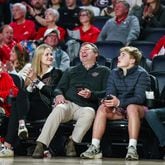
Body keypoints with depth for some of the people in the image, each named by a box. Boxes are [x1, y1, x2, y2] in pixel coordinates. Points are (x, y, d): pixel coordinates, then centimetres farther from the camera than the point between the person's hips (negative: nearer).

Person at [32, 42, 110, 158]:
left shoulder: (103, 71, 20)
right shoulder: (71, 71, 31)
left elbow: (106, 92, 7)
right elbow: (60, 88, 22)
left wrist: (92, 94, -13)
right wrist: (59, 95, -3)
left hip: (87, 106, -2)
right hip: (69, 103, 2)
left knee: (89, 112, -39)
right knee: (59, 109, -34)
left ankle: (72, 142, -31)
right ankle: (41, 145, -45)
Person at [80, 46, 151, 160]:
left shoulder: (142, 74, -8)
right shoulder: (114, 73, 9)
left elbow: (139, 98, -19)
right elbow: (110, 93, 2)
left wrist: (119, 102, -35)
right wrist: (109, 102, -24)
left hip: (138, 109, -4)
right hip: (119, 109, 4)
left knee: (132, 107, -38)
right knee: (102, 108, -25)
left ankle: (132, 148, -44)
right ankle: (95, 148, -33)